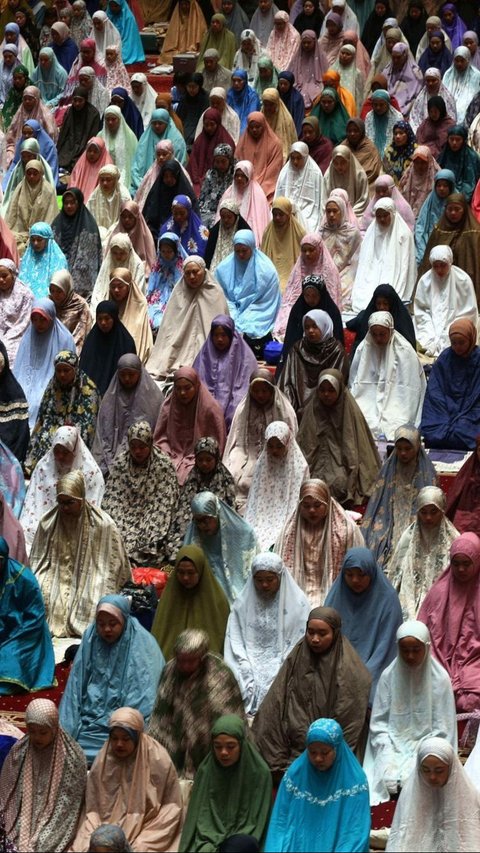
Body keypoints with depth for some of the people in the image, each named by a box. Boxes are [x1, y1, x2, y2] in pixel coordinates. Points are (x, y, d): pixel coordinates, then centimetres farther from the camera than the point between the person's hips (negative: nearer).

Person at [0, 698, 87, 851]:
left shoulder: (72, 757, -9)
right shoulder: (18, 753, 0)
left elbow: (68, 804, -8)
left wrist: (39, 843, -15)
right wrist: (22, 840, -6)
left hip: (55, 829, -3)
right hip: (22, 825, 3)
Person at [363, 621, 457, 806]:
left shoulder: (440, 679, -7)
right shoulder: (389, 676, -2)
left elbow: (442, 730, -5)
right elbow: (379, 722, 1)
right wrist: (388, 754, -12)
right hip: (394, 747, 2)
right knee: (388, 780, -24)